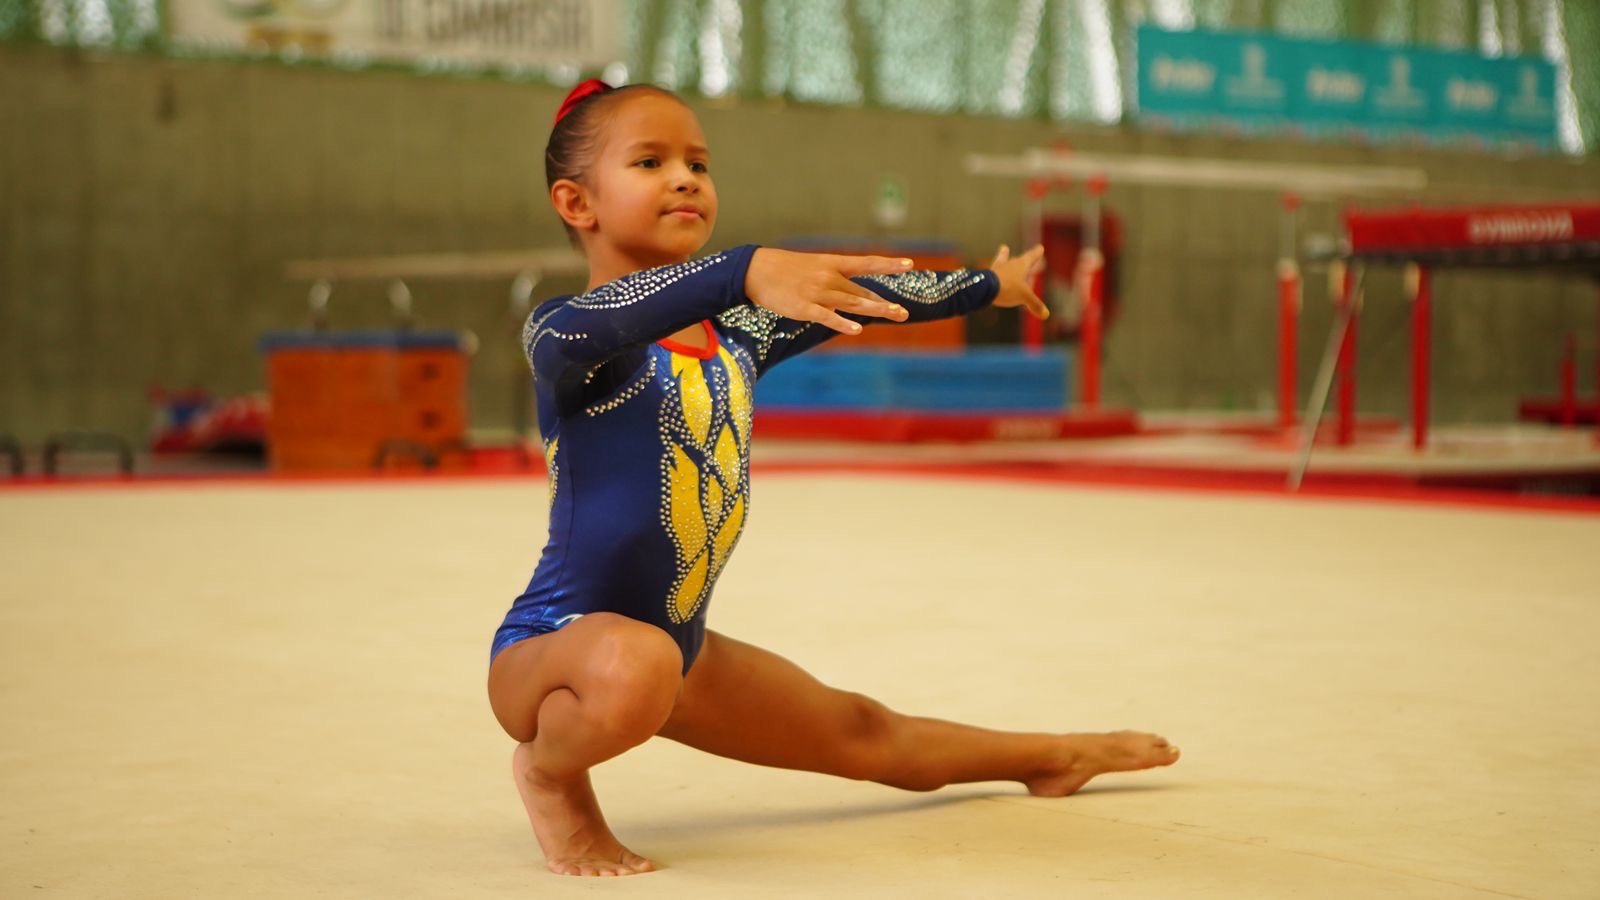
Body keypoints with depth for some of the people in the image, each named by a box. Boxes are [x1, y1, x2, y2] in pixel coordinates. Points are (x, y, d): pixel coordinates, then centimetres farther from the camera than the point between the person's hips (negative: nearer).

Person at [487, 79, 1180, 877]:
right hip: (558, 638, -7)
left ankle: (1051, 758, 53)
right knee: (633, 664, -43)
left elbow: (864, 291, 24)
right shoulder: (564, 336, -16)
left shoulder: (738, 331, 7)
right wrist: (743, 270, -57)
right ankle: (549, 771, -10)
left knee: (864, 736, 26)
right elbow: (578, 326, -42)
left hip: (681, 644, 8)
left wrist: (988, 286, 40)